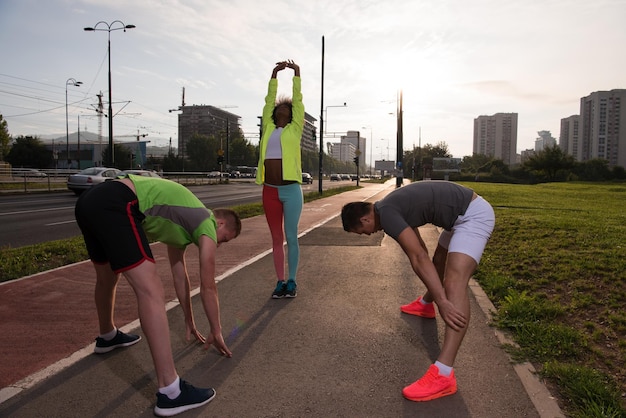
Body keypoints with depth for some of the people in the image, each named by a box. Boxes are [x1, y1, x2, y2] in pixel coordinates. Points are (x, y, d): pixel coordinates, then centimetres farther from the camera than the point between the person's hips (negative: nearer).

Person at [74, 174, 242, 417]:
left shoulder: (185, 222, 30)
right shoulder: (207, 224, 8)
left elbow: (180, 276, 37)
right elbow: (208, 287, 10)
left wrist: (189, 321, 45)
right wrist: (216, 332, 23)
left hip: (89, 202, 11)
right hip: (114, 205, -11)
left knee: (106, 279, 31)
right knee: (151, 292, -13)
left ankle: (107, 337, 57)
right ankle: (170, 392, -12)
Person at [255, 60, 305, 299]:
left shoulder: (295, 129, 8)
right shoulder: (268, 128, 14)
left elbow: (298, 101, 5)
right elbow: (269, 100, 14)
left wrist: (296, 75, 5)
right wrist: (274, 75, 10)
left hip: (291, 189, -3)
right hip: (270, 190, 3)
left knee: (291, 237, 2)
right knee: (276, 238, 8)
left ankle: (292, 282, 13)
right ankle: (280, 281, 16)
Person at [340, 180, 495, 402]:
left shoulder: (386, 214, -18)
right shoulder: (391, 206, 12)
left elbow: (418, 258, -26)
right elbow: (420, 249, 24)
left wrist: (443, 303, -27)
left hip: (474, 214, -11)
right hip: (463, 213, 11)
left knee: (455, 281, -23)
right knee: (439, 260, 30)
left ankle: (443, 374, -29)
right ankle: (425, 304, 60)